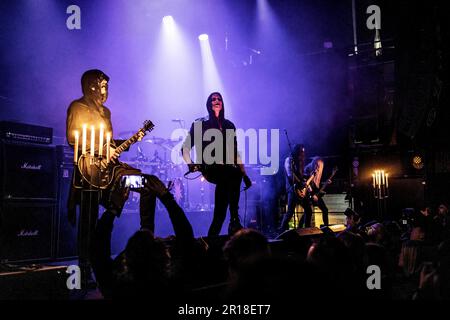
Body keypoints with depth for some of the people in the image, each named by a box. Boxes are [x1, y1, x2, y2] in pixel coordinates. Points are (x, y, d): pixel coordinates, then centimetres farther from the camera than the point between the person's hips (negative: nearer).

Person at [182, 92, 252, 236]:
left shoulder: (229, 125, 20)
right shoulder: (200, 124, 9)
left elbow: (235, 152, 19)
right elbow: (185, 147, 7)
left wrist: (244, 174, 10)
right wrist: (190, 164, -12)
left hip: (227, 169, 4)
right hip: (209, 169, -4)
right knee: (233, 175, -35)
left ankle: (212, 235, -12)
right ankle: (235, 220, -33)